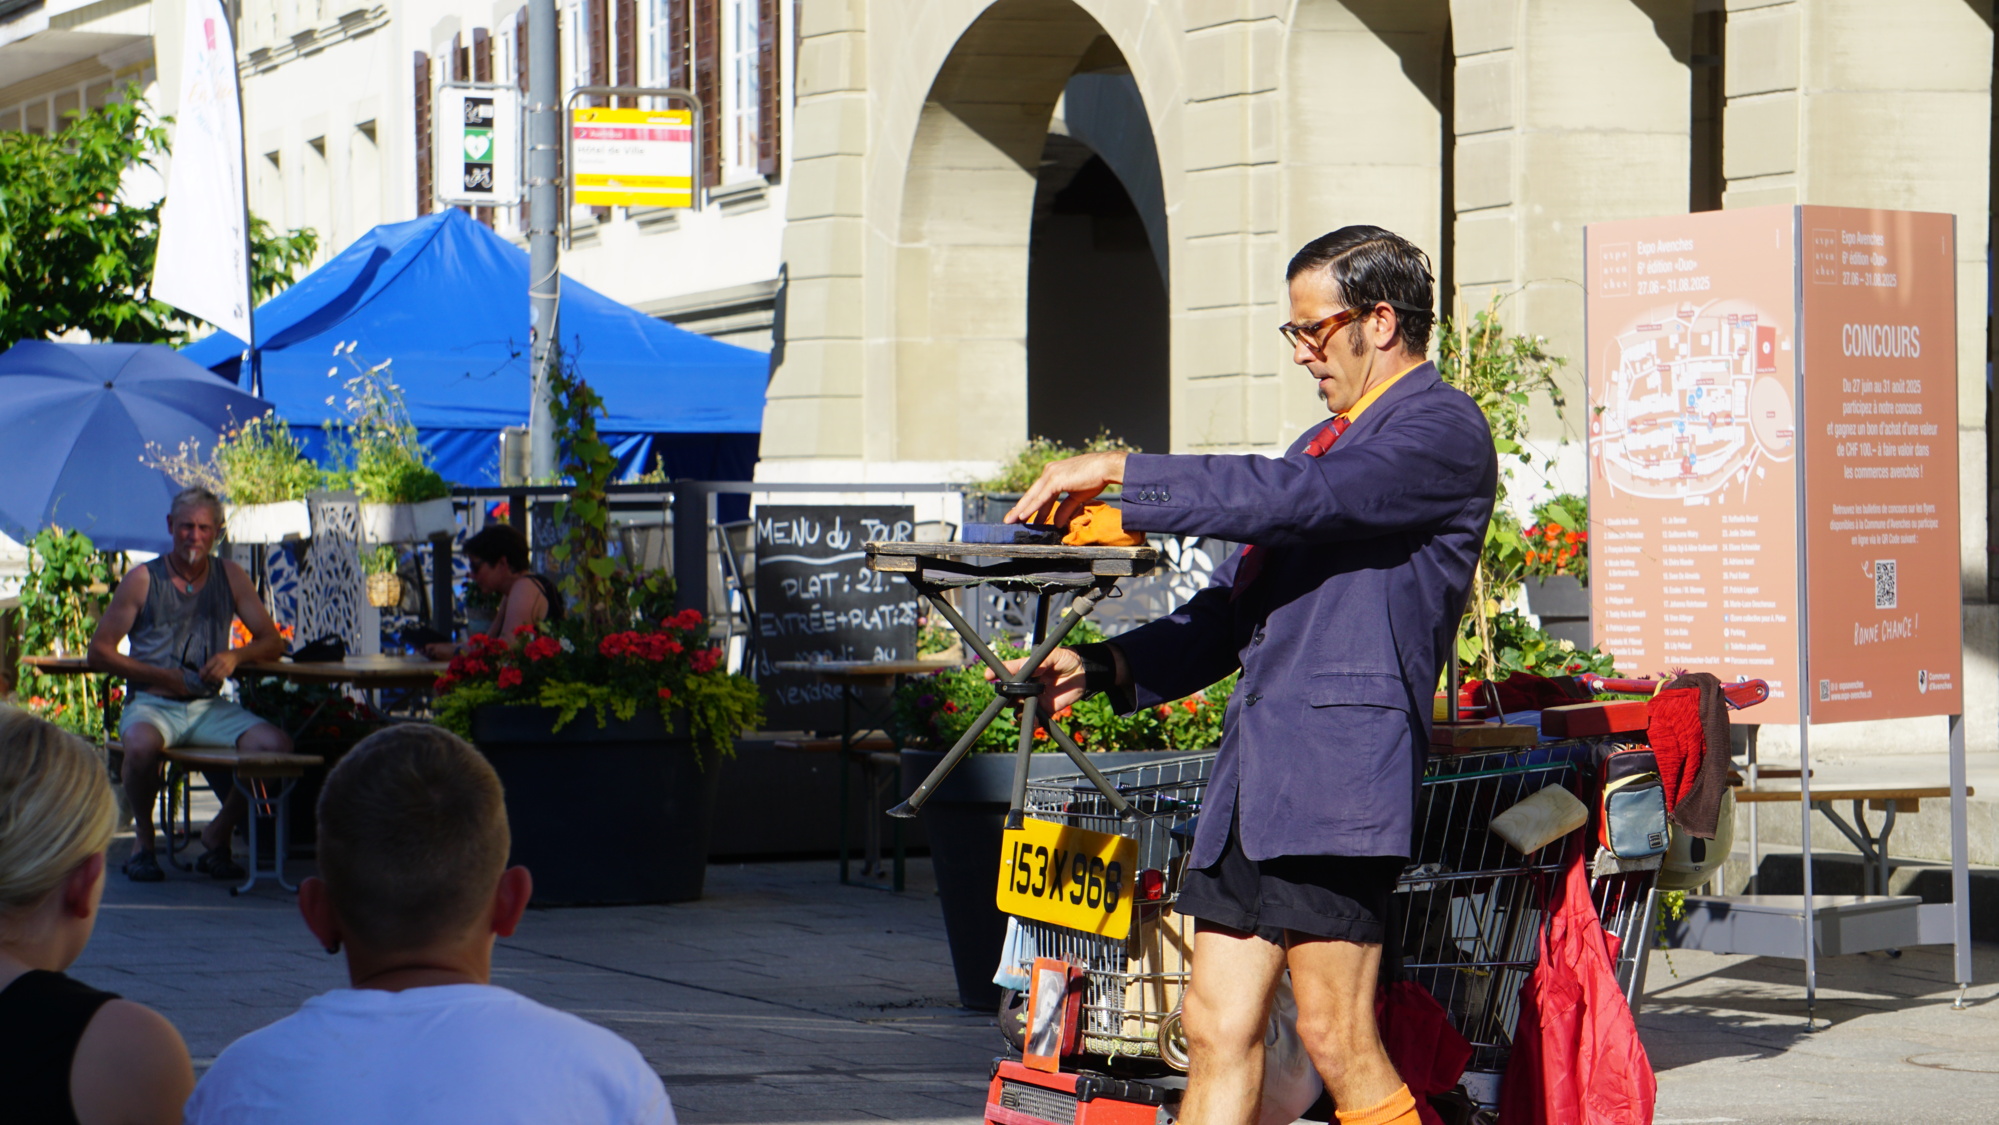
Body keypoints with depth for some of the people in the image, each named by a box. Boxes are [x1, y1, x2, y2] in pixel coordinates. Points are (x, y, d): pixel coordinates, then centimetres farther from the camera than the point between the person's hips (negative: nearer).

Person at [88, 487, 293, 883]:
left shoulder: (230, 577, 11)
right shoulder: (144, 579, 2)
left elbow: (272, 642, 10)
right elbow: (99, 651, 1)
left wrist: (234, 656, -12)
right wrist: (160, 676, -11)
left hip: (209, 708, 3)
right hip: (152, 704, -3)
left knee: (276, 746, -23)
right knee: (142, 745, -39)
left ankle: (218, 834, 1)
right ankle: (143, 835, -8)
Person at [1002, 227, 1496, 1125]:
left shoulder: (1444, 429, -3)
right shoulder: (1323, 443, 28)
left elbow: (1296, 501, -18)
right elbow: (1239, 604, 26)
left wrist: (1121, 473, -12)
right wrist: (1103, 667, 12)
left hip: (1343, 765, -9)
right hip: (1254, 768, 9)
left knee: (1335, 1036, -9)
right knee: (1217, 1027, 4)